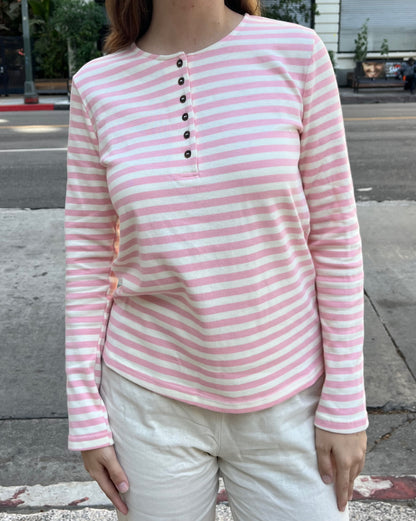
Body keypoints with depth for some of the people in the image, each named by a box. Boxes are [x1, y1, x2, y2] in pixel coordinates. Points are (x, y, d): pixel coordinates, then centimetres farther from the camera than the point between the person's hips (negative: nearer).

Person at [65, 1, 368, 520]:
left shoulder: (296, 52, -8)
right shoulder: (97, 85, -4)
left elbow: (334, 236, -5)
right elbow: (89, 256, 0)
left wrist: (345, 404, -4)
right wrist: (85, 413, 0)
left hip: (286, 399, 0)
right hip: (153, 397, 1)